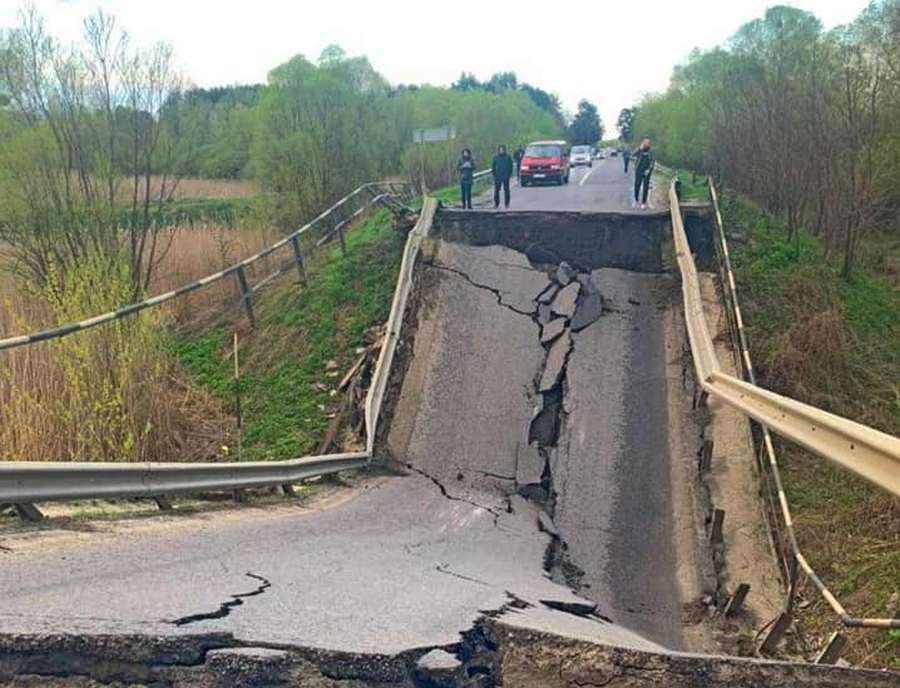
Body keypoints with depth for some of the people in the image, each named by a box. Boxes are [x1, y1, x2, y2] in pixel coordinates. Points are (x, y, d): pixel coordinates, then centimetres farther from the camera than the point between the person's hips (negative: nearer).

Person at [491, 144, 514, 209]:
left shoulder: (508, 157, 2)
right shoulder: (495, 157, 4)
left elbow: (511, 165, 5)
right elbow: (493, 166, 8)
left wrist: (510, 173, -3)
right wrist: (494, 174, -1)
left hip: (506, 177, 0)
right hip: (497, 177, 0)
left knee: (506, 190, 3)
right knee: (496, 190, -2)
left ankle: (507, 203, 11)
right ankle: (496, 204, 3)